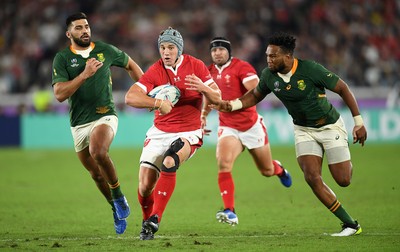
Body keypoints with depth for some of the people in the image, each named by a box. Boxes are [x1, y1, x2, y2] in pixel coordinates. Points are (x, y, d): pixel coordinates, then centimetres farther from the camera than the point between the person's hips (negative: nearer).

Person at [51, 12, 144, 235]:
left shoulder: (106, 50, 0)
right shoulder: (62, 58, -4)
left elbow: (131, 65, 19)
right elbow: (60, 94, -15)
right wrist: (84, 74, -24)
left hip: (105, 116, -2)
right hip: (79, 123, 2)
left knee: (98, 152, -33)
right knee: (96, 174, 11)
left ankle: (119, 198, -15)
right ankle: (117, 211, 34)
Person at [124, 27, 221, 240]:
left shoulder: (196, 66, -3)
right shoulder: (155, 71, -5)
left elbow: (217, 98, -1)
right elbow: (130, 97, -16)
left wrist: (203, 87, -24)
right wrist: (157, 103, -31)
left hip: (189, 132, -2)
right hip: (160, 132, 2)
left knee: (169, 163, -32)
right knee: (145, 184, -9)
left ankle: (155, 219, -25)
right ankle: (147, 222, 20)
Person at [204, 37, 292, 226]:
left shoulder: (242, 67, -13)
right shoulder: (210, 72, 6)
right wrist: (203, 115, 10)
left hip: (252, 125, -3)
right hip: (228, 127, 3)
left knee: (267, 171, 13)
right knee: (223, 164, -24)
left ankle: (278, 169, 52)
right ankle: (230, 212, -26)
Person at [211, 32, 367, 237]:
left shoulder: (311, 70, -27)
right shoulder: (269, 76, -12)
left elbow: (342, 88, -17)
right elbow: (255, 95, 9)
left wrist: (359, 122, -16)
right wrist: (232, 105, -10)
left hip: (330, 126, -4)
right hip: (303, 130, 4)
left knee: (343, 180, -3)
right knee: (312, 177, -15)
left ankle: (346, 163, 39)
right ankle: (350, 225, -6)